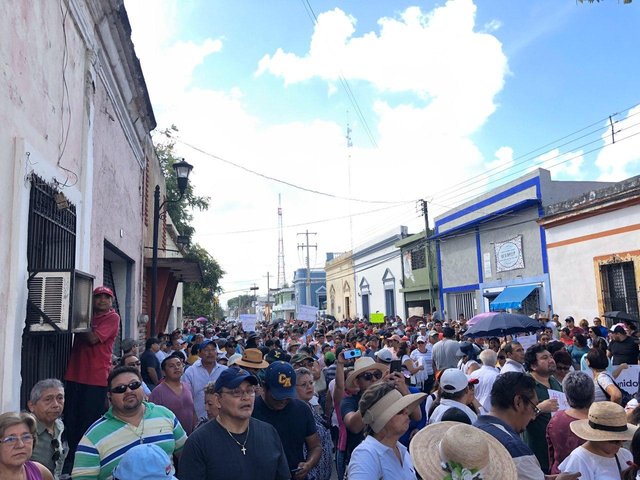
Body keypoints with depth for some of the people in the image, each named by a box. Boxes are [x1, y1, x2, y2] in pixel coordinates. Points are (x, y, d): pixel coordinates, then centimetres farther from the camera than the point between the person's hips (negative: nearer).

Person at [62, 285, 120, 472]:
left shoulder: (113, 318, -3)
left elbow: (93, 338, -13)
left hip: (97, 378, -5)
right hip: (75, 374, 5)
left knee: (89, 422, -1)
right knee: (70, 420, 10)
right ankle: (71, 458, 25)